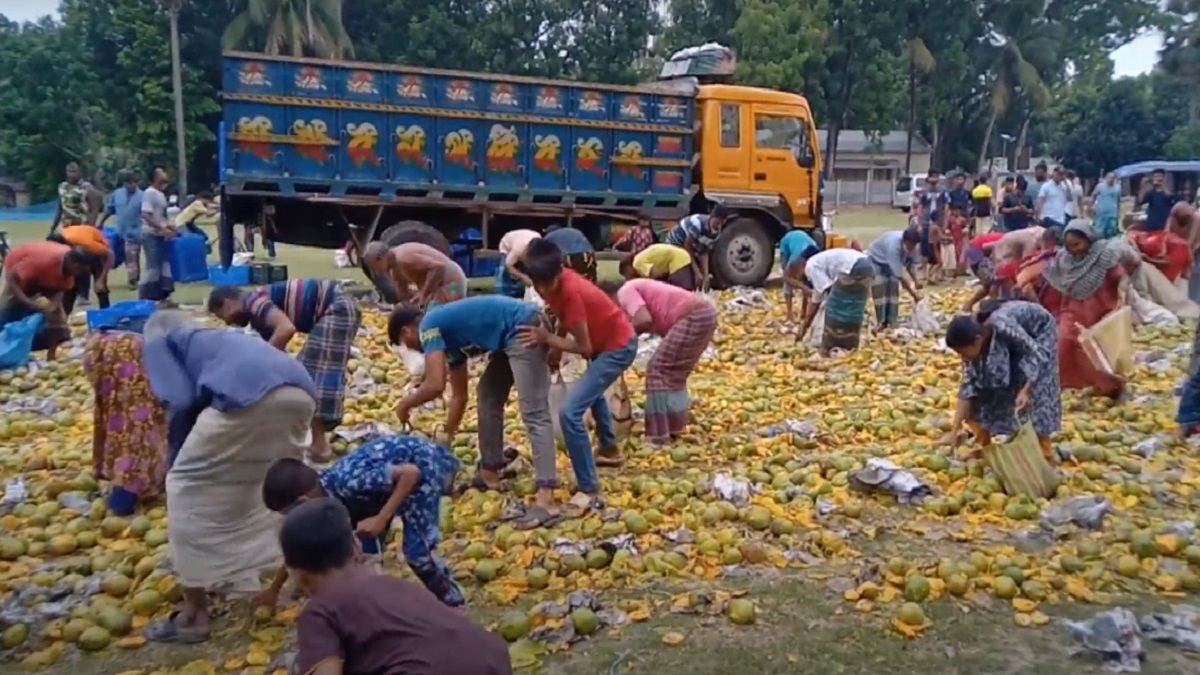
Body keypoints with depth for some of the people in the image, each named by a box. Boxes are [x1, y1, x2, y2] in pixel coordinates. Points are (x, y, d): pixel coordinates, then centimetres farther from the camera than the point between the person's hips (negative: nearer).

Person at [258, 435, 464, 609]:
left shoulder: (348, 484, -34)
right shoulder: (320, 495, -7)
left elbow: (411, 473, -34)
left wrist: (381, 519, -34)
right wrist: (274, 590, 19)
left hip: (424, 464, -8)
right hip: (392, 468, 8)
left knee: (416, 550, -11)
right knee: (366, 546, 3)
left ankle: (453, 604, 10)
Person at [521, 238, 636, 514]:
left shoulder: (571, 292, -33)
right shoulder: (556, 282, -9)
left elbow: (584, 347, -28)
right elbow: (564, 320, 6)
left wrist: (548, 339, -25)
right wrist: (555, 348, -5)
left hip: (618, 348, -10)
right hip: (609, 340, 10)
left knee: (570, 414, -18)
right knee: (592, 391, 36)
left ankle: (590, 492, -11)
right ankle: (610, 450, 57)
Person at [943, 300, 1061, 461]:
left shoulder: (1003, 326, -43)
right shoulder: (972, 340, -22)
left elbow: (1037, 354, -33)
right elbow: (968, 384, -17)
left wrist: (1026, 391, -44)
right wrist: (956, 427, -19)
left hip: (1038, 331, -6)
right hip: (1009, 343, 6)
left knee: (1035, 391, -14)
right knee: (986, 383, -1)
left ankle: (1044, 452, -1)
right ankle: (984, 447, 12)